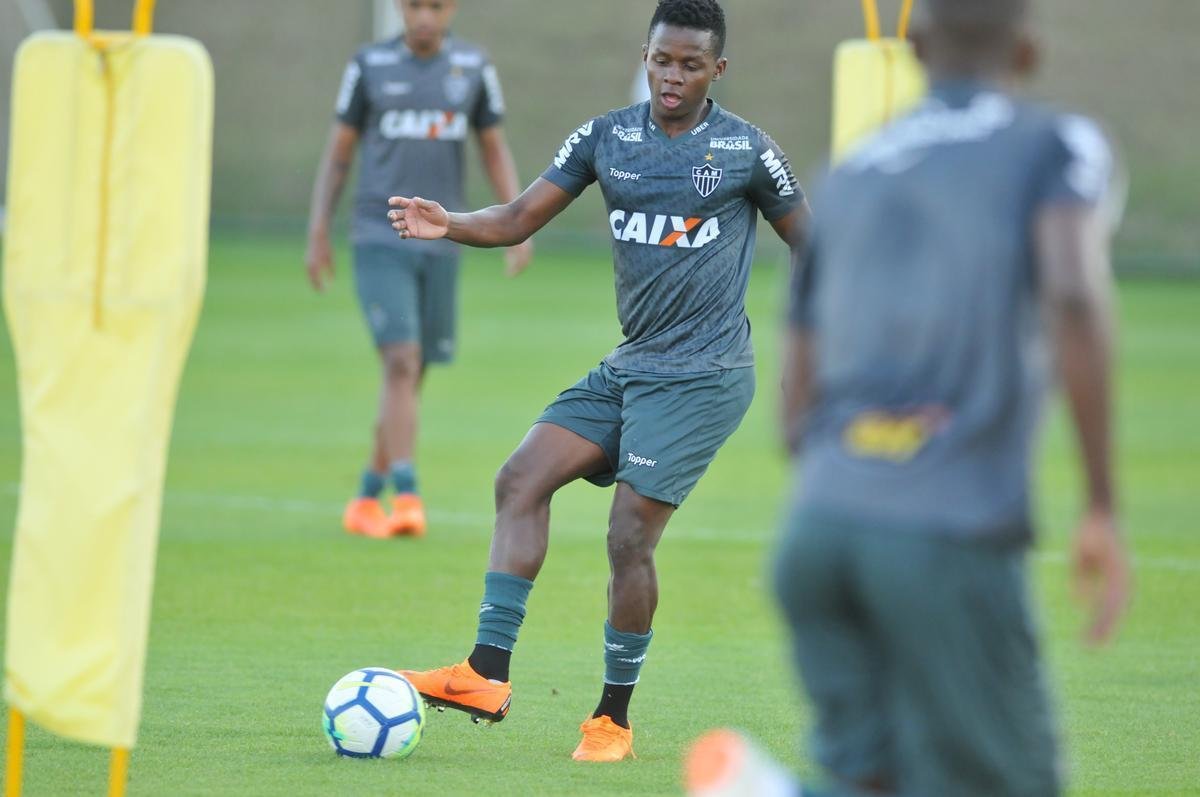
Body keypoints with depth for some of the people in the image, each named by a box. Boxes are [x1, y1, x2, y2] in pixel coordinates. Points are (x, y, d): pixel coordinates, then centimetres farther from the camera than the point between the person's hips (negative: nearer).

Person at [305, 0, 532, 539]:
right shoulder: (370, 66, 0)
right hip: (379, 242, -3)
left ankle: (367, 498, 22)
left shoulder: (474, 68, 4)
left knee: (412, 373, 8)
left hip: (440, 246, 3)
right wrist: (317, 233, 1)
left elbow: (495, 151, 11)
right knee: (401, 361, -17)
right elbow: (337, 153, 6)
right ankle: (407, 499, -21)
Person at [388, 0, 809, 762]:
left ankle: (614, 719, 3)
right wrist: (449, 225, -15)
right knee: (522, 477, -9)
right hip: (628, 367, 6)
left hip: (702, 377, -6)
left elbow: (810, 244, 5)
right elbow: (519, 219, 4)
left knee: (630, 535, -11)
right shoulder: (606, 137, 6)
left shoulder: (746, 149, -5)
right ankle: (487, 675, -11)